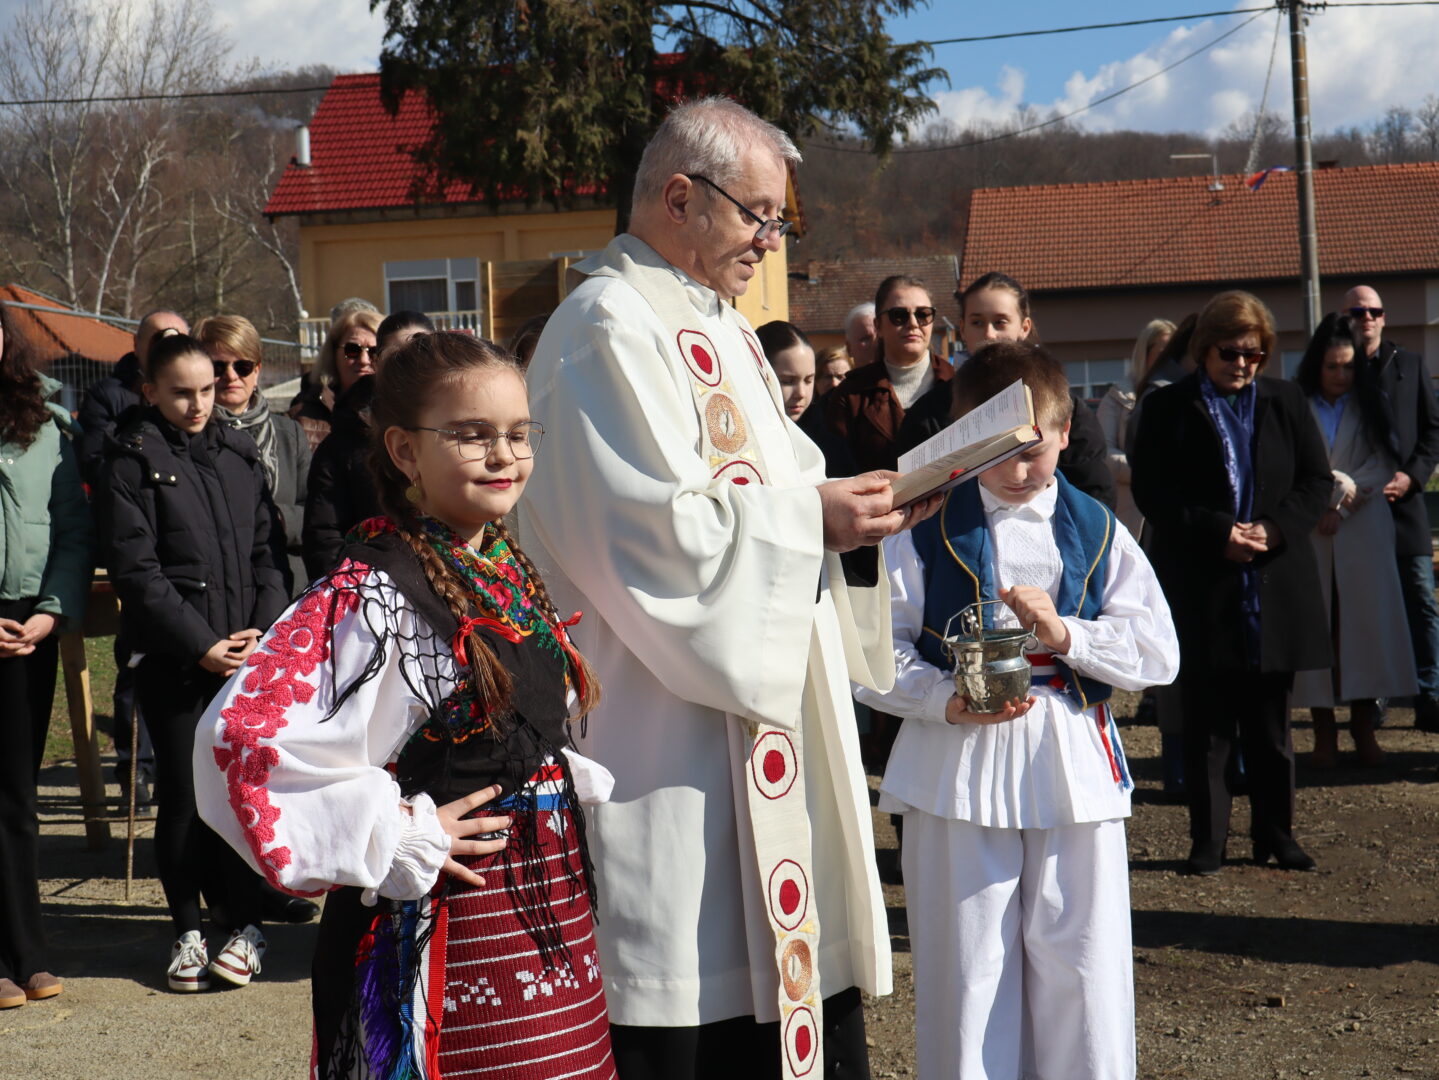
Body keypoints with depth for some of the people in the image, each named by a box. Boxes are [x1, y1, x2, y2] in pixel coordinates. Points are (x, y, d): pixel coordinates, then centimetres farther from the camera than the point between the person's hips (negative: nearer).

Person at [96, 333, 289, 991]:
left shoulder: (240, 454, 12)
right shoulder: (132, 462, 0)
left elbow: (269, 548, 12)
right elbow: (134, 570, -6)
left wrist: (265, 628, -4)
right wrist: (202, 645, -11)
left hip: (250, 649, 3)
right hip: (172, 658, -3)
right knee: (182, 793, 2)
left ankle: (245, 923, 13)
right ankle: (188, 930, 16)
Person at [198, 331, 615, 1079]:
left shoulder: (515, 575, 9)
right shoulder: (375, 596, -17)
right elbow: (241, 737, -28)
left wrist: (577, 781, 7)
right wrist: (396, 837, -20)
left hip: (550, 905, 8)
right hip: (439, 923, -8)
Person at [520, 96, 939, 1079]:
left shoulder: (723, 327, 18)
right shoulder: (607, 326, -13)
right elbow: (651, 527, -21)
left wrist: (846, 504, 3)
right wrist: (811, 518, -15)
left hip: (766, 712, 9)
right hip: (668, 733, -9)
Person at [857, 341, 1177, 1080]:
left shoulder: (1095, 532, 8)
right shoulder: (924, 532, 2)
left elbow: (1158, 652, 4)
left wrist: (1065, 635, -12)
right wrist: (947, 702, -18)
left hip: (1074, 770, 2)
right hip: (957, 775, -1)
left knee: (1083, 973, 5)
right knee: (966, 977, 5)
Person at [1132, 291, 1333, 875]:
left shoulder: (1287, 402, 9)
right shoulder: (1167, 408, -1)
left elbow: (1317, 480, 8)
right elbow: (1152, 493, -5)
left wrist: (1275, 528, -9)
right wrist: (1217, 532, -16)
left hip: (1275, 592, 3)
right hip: (1202, 592, -2)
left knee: (1270, 722, 11)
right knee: (1207, 723, 3)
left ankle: (1275, 833, 22)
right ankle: (1207, 841, 11)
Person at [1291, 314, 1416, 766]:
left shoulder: (1370, 406, 10)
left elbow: (1382, 466, 2)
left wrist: (1341, 507, -10)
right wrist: (1340, 482, -11)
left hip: (1363, 530, 1)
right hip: (1308, 535, -1)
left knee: (1367, 620, -3)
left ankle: (1364, 725, 3)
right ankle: (1323, 731, 3)